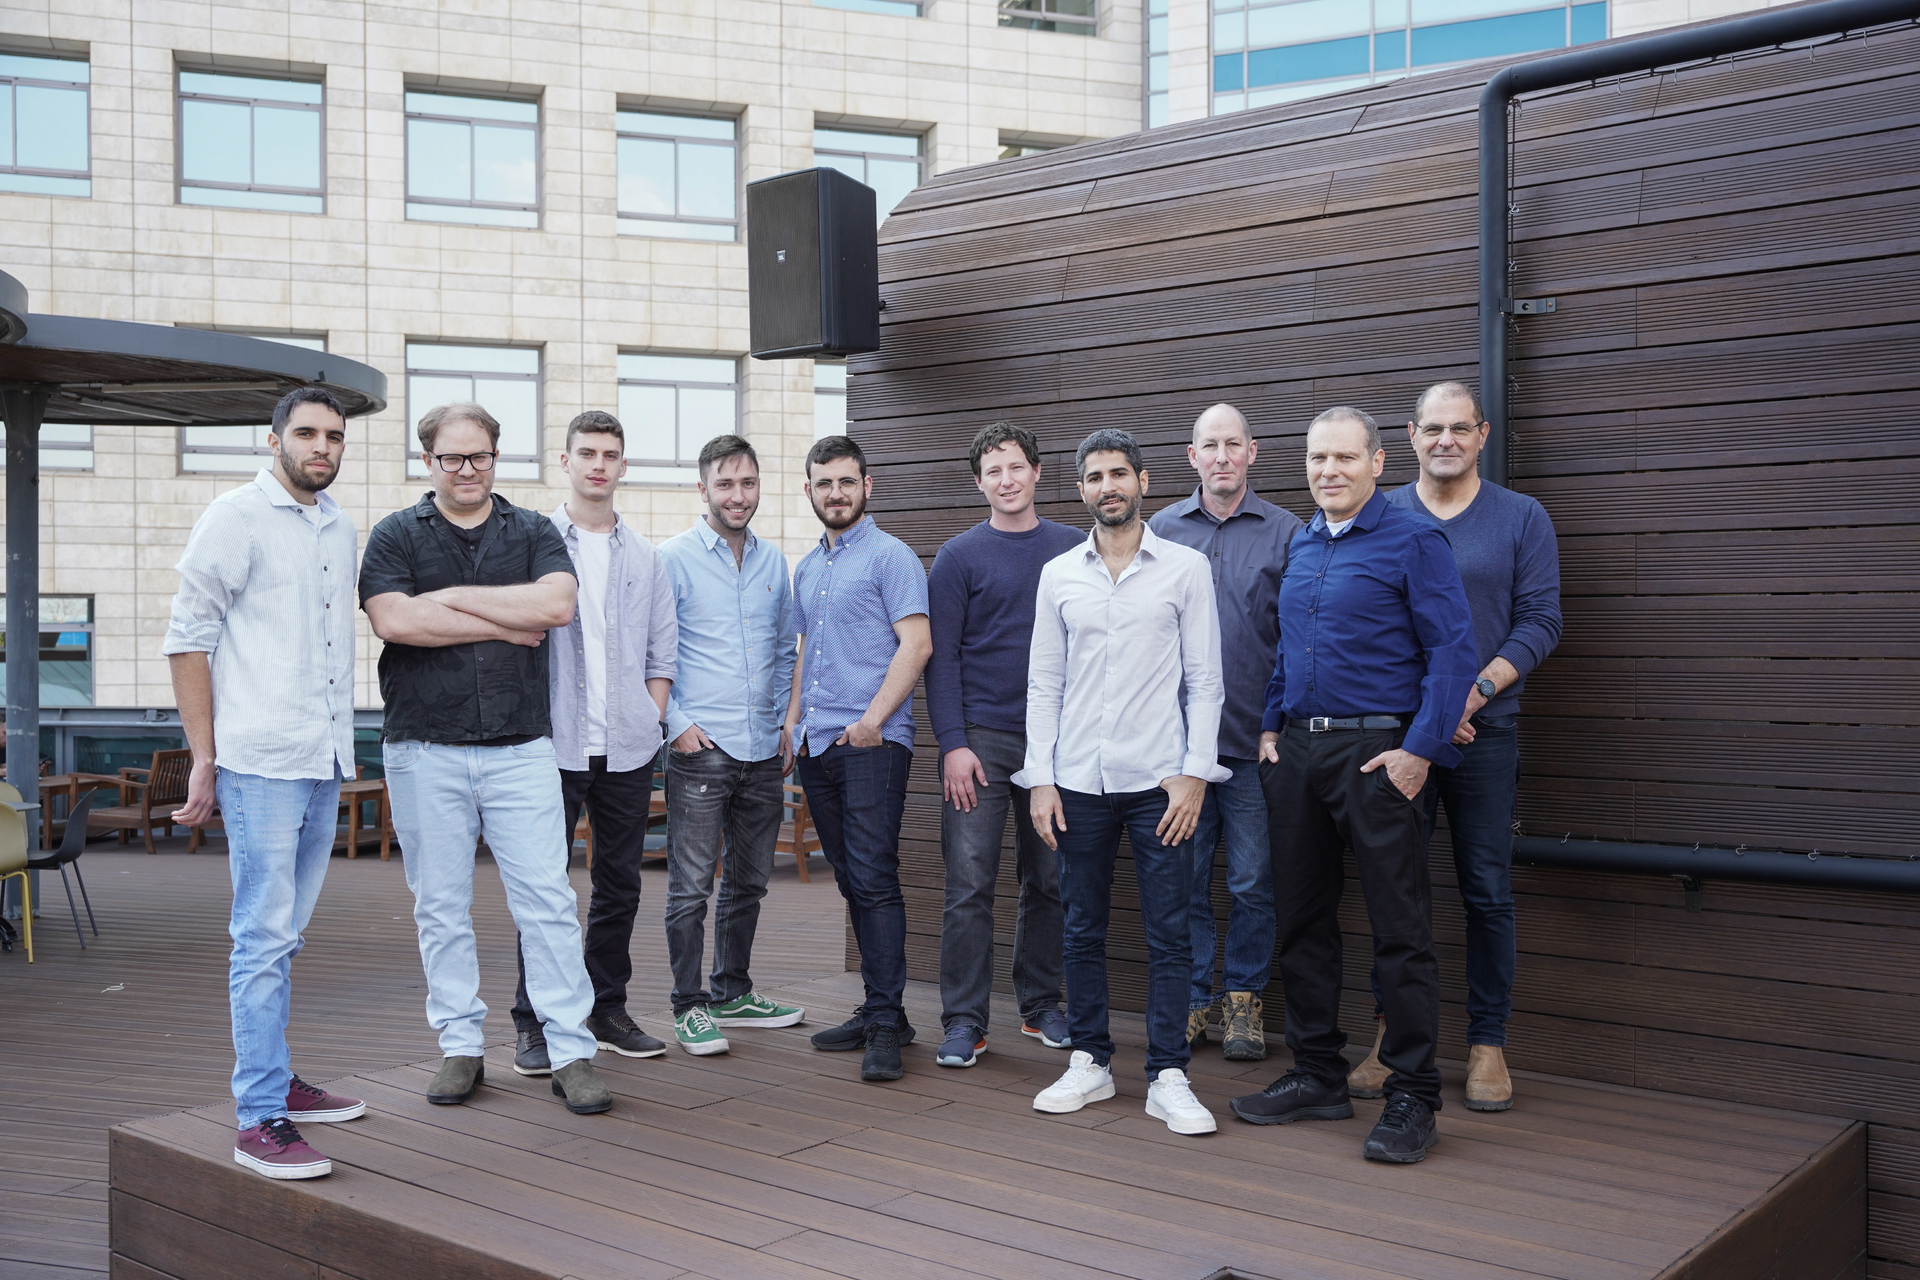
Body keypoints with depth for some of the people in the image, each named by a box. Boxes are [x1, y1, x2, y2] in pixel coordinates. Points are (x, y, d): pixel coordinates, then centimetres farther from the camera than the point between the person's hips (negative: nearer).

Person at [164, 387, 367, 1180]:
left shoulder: (342, 531, 17)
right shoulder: (235, 518, -3)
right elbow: (187, 637, -6)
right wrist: (204, 758, -10)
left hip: (324, 761, 7)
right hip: (260, 758, -7)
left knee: (285, 934, 15)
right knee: (264, 936, -7)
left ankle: (274, 1082, 25)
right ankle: (259, 1121, -4)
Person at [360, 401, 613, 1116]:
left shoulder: (533, 532, 10)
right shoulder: (396, 536, 7)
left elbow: (557, 603, -9)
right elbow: (394, 620, -11)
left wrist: (453, 598, -8)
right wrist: (505, 625, -8)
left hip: (520, 747, 0)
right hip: (424, 749, 0)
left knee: (548, 899, -2)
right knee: (442, 907, 6)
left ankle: (571, 1051, 3)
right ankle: (460, 1047, 18)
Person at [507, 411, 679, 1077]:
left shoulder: (645, 557, 13)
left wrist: (651, 717, 5)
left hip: (627, 747, 4)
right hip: (554, 742, -4)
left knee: (620, 884, 10)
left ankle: (608, 1009, 22)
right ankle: (533, 1023, 7)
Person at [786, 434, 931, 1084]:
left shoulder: (890, 556, -4)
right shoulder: (807, 568, 20)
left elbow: (916, 642, -12)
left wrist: (872, 719, -16)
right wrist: (794, 716, 14)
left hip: (873, 742, -8)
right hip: (818, 744, 8)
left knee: (874, 878, -11)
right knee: (850, 880, 10)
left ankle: (885, 1022, -7)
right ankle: (878, 1007, 18)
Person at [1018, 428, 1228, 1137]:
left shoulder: (1186, 567, 2)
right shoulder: (1058, 574, 9)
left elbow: (1205, 679, 1)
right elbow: (1043, 685, 9)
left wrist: (1195, 772, -8)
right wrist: (1040, 779, 2)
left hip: (1159, 781, -2)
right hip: (1079, 783, 3)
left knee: (1169, 934, -1)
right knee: (1083, 930, 9)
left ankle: (1168, 1076, 8)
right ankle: (1090, 1062, 21)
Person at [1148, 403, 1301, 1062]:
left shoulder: (1286, 532, 3)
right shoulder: (1162, 530, 8)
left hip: (1254, 738, -2)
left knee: (1252, 880, 4)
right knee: (1184, 876, 7)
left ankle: (1244, 997, 19)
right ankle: (1194, 996, 20)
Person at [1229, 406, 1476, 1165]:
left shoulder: (1413, 541, -5)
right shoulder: (1299, 546, 15)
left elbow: (1452, 651, -10)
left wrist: (1421, 750, -16)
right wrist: (1270, 726, 12)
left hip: (1375, 752, -7)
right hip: (1296, 752, 7)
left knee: (1400, 929, -3)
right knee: (1303, 922, 11)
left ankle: (1413, 1096, 5)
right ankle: (1317, 1077, 23)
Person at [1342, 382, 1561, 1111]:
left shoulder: (1522, 518, 6)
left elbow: (1540, 621, 0)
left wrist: (1476, 690, -14)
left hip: (1485, 731, -1)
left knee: (1487, 891, 3)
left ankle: (1487, 1043, 13)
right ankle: (1390, 1037, 16)